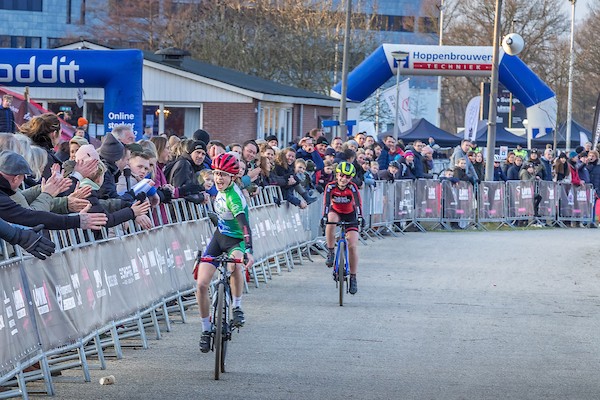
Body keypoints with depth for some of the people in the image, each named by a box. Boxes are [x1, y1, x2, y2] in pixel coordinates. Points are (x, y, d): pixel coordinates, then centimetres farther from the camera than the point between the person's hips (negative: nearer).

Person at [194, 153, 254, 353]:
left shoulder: (234, 197, -29)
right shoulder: (221, 189, -5)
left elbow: (244, 224, -43)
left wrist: (248, 251, -55)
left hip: (235, 241, -7)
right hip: (219, 237, 7)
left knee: (235, 265, -42)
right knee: (201, 284, -6)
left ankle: (237, 307, -19)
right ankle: (206, 329, 12)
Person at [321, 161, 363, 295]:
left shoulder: (352, 187, -24)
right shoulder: (331, 187, -22)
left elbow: (358, 202, -36)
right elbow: (326, 202, -34)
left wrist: (360, 217, -52)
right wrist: (324, 216, -51)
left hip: (350, 215, 0)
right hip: (336, 212, 0)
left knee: (352, 246, -10)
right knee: (330, 222, -38)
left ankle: (353, 278, 0)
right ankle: (331, 253, -24)